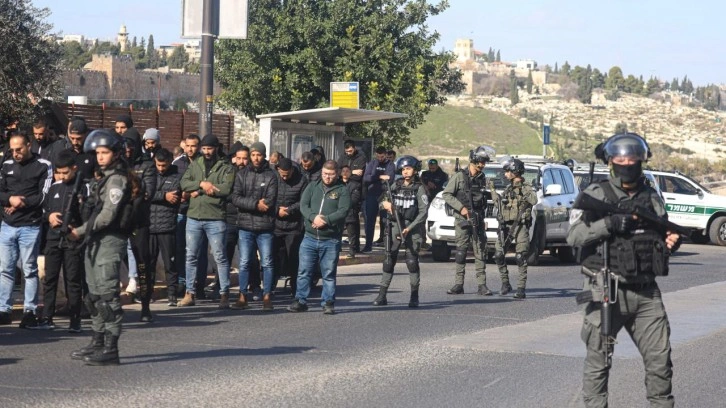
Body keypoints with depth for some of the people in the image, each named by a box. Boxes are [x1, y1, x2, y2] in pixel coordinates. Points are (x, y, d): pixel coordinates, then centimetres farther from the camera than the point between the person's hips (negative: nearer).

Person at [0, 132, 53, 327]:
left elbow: (44, 196, -8)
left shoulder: (43, 166, -2)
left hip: (30, 227, -5)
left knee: (29, 270, -1)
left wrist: (21, 203, -11)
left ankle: (30, 311, 4)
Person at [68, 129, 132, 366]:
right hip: (96, 240, 10)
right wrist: (85, 232, 5)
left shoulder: (117, 179, -11)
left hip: (110, 240, -10)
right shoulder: (103, 177, 19)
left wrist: (81, 231, -12)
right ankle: (98, 343, 23)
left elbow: (107, 215, -17)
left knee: (108, 295, -11)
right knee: (95, 295, 15)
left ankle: (110, 349, -12)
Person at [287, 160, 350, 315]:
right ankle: (300, 301, 11)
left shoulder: (342, 190, 1)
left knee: (329, 274, 3)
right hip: (310, 238, 3)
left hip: (331, 240, -3)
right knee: (304, 272, 4)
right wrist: (313, 217, -19)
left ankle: (328, 303, 10)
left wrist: (325, 220, -21)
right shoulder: (312, 187, 11)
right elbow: (303, 205, 0)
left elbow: (343, 211, -11)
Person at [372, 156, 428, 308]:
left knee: (412, 261, -7)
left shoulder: (419, 189, -2)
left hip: (412, 228, -4)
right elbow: (383, 200, 18)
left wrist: (409, 228, -15)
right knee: (389, 260, -1)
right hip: (395, 227, 4)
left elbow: (423, 212, -7)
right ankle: (382, 295, 1)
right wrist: (385, 203, -8)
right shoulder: (396, 186, 10)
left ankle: (414, 296, 3)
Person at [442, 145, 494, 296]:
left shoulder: (482, 179, 11)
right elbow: (446, 194, -4)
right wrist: (461, 208, -11)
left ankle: (481, 285, -2)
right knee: (461, 250, -2)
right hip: (462, 219, -3)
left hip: (478, 219, 4)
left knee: (480, 251, -2)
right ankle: (459, 284, 2)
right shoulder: (459, 176, -2)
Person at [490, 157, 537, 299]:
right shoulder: (508, 189, 17)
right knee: (498, 255, -1)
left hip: (520, 225, -6)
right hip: (505, 226, 6)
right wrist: (492, 190, 25)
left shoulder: (526, 187, -2)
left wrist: (521, 189, -22)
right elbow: (498, 203, 26)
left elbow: (534, 201, -21)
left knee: (521, 258, -7)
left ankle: (521, 288, -6)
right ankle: (505, 283, 12)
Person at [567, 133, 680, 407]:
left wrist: (670, 241, 2)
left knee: (660, 358, 4)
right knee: (598, 361, 1)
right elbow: (574, 235, -12)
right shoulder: (596, 195, -2)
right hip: (607, 292, -4)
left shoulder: (652, 197, 14)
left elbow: (662, 236, 25)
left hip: (646, 292, 4)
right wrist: (610, 223, -24)